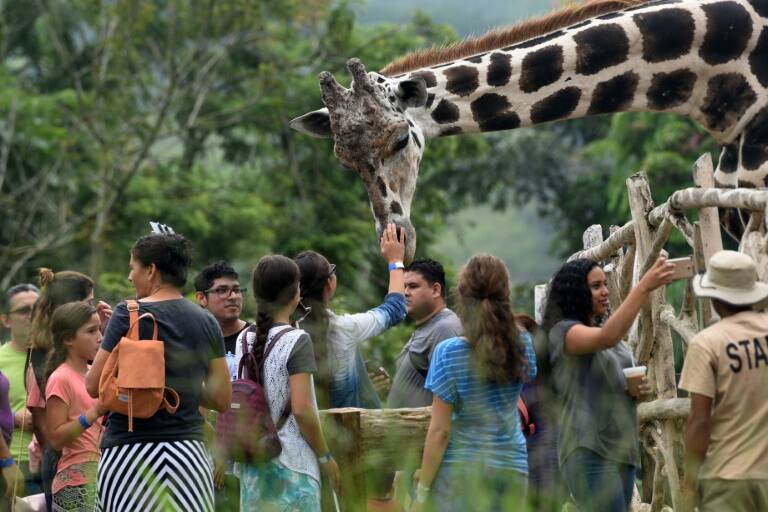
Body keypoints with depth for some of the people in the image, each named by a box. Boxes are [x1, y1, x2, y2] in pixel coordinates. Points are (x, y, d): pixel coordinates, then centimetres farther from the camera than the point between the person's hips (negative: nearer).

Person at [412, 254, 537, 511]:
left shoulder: (448, 353, -14)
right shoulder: (523, 343, -2)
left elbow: (440, 431, -13)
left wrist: (422, 491, -6)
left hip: (461, 471, -4)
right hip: (513, 468, 4)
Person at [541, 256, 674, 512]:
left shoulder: (605, 332, 18)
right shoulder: (563, 332, -9)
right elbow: (607, 338, -29)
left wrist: (639, 389, 5)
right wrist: (644, 287, -35)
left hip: (622, 448, 8)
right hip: (590, 451, -8)